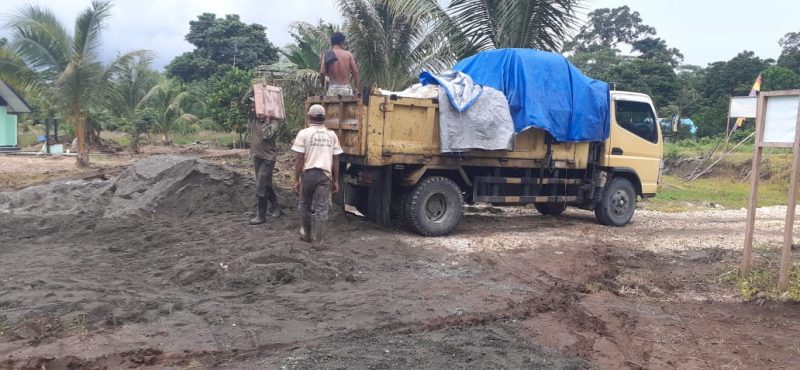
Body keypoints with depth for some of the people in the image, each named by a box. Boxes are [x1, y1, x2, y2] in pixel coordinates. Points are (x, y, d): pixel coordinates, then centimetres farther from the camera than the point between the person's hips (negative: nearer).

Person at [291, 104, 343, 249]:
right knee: (322, 209, 2)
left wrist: (296, 180, 0)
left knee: (305, 206, 18)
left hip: (308, 173, -1)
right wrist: (336, 181, 13)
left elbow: (300, 158, -6)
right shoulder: (331, 135, 7)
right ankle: (319, 242, 1)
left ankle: (307, 234, 34)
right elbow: (336, 159, 7)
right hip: (325, 174, 1)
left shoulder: (304, 133, -3)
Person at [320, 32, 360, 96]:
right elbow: (355, 72, -1)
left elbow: (322, 73, -5)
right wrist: (356, 88, 4)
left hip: (332, 88, 1)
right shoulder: (348, 54, 4)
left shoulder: (326, 55, 5)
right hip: (346, 88, -1)